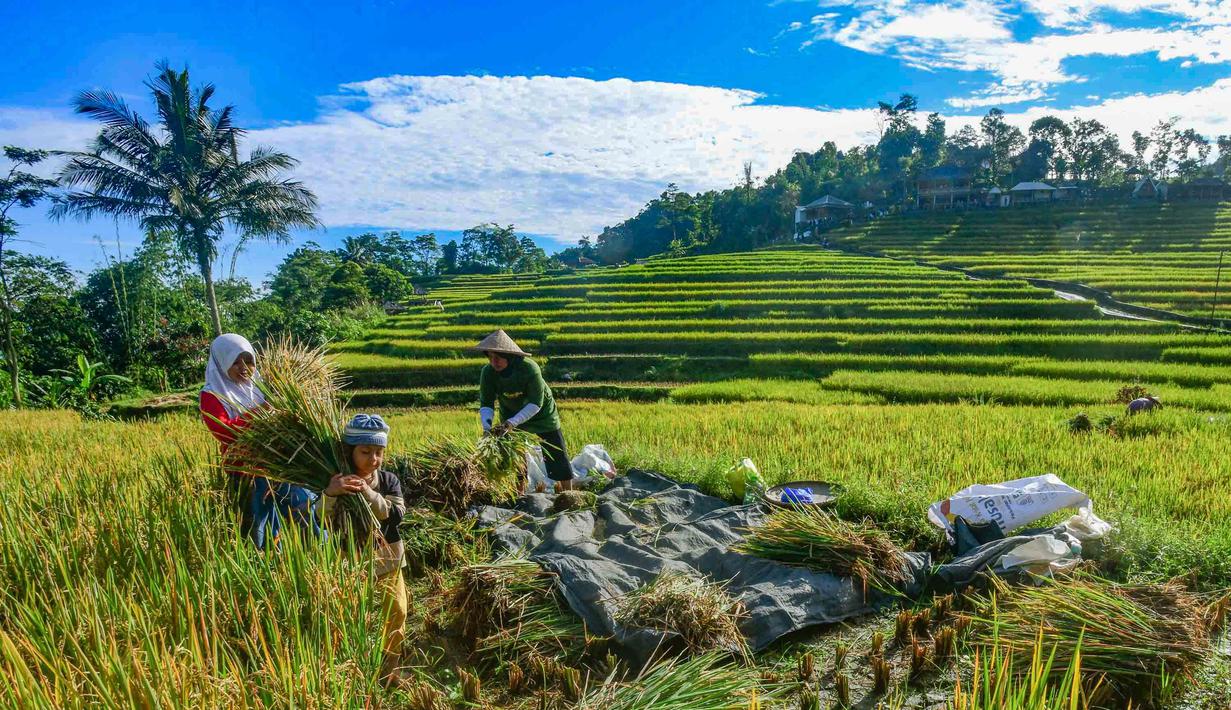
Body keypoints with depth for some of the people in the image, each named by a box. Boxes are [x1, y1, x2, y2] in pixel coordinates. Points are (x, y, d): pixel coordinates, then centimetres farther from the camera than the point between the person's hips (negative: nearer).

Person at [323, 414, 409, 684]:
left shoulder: (389, 480, -6)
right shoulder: (339, 482, -13)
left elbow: (396, 514, -19)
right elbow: (323, 521, -22)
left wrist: (368, 493, -31)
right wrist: (330, 494, -41)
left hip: (387, 558, 3)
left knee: (397, 610, 10)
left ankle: (389, 666, 31)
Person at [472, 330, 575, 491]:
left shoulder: (530, 368, -34)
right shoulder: (488, 372, -22)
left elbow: (535, 404, -33)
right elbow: (486, 404, -19)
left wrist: (511, 423, -42)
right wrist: (487, 427, -36)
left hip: (541, 415, -3)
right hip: (511, 419, 3)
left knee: (557, 456, 4)